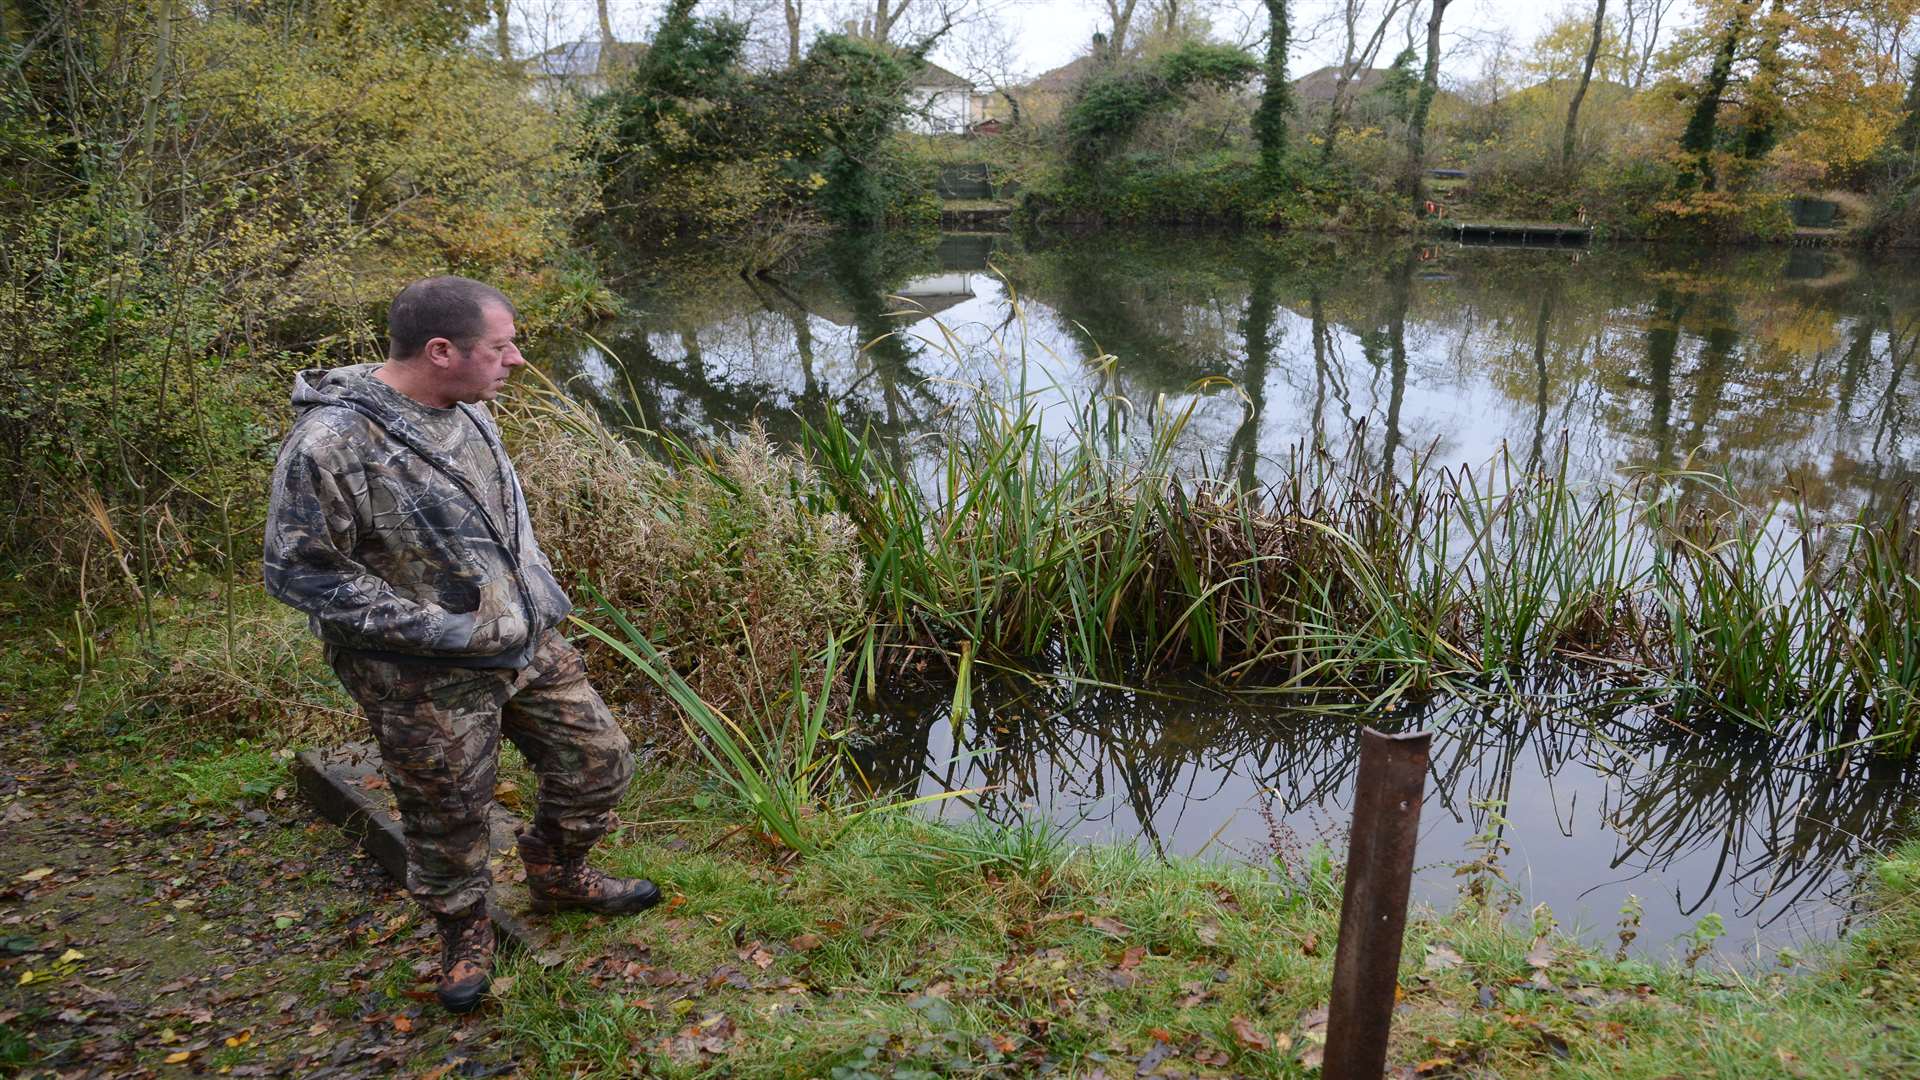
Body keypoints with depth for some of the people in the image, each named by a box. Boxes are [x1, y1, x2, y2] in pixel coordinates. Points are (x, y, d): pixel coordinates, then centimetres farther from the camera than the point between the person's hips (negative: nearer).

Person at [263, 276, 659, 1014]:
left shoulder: (467, 408, 0)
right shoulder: (331, 444, -25)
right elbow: (300, 569, -19)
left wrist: (539, 600, 9)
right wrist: (440, 629, -21)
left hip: (532, 644, 7)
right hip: (429, 678, -7)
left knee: (598, 762, 15)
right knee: (449, 815, 12)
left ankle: (558, 877, 43)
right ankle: (464, 928, 41)